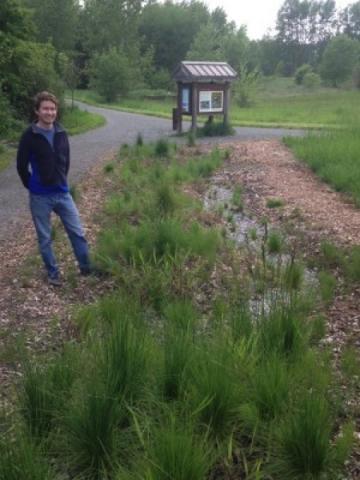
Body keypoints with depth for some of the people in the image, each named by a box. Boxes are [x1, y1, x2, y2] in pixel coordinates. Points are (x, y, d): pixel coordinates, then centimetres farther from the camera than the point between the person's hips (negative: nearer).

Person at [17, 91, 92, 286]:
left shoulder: (61, 133, 3)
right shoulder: (29, 136, -11)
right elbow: (22, 166, -6)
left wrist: (61, 181, 13)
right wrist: (33, 187, 1)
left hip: (62, 193, 4)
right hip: (40, 197, -4)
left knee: (77, 232, 7)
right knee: (45, 239, 8)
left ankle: (86, 268, 20)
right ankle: (53, 273, 23)